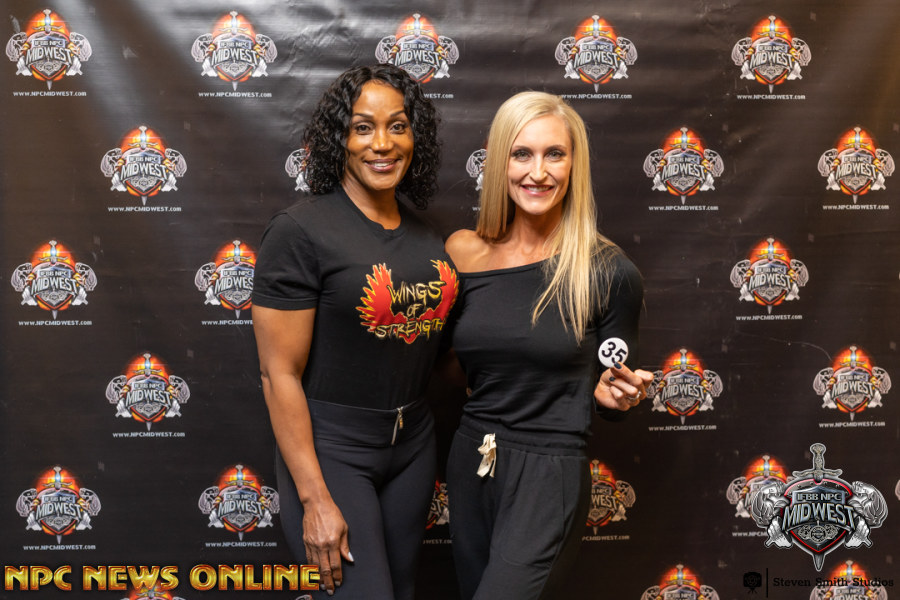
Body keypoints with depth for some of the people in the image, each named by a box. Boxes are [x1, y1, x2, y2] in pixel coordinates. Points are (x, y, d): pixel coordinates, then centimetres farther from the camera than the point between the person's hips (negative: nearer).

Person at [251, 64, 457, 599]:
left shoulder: (427, 238, 4)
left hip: (414, 443, 7)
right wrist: (315, 499, -17)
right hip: (330, 451, -6)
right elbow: (279, 373, -16)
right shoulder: (301, 230, -16)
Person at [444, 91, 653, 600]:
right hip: (469, 465, 5)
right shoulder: (465, 256, -1)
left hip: (549, 475, -4)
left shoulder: (609, 272, -9)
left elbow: (607, 386, 2)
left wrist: (617, 392, -18)